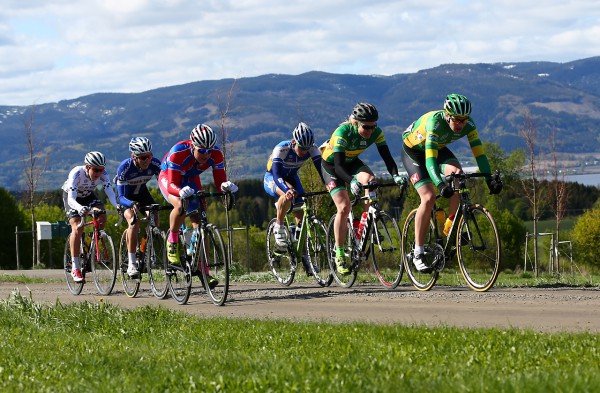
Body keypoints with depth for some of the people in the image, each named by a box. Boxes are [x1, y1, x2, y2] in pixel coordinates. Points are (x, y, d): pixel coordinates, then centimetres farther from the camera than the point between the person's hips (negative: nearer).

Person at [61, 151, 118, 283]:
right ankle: (75, 268, -17)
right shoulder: (76, 173, -37)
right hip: (72, 196, -4)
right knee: (77, 228, -22)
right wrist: (80, 208, -67)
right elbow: (71, 199, -45)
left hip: (88, 195, 4)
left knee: (102, 217, -23)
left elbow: (110, 193, -36)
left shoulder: (103, 174, -27)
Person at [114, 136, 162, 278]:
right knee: (134, 220, -28)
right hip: (125, 196, -4)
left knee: (154, 218, -17)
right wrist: (131, 204, -57)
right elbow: (121, 197, -36)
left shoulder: (155, 164, -27)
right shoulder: (125, 167, -35)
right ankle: (131, 263, -24)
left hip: (141, 192, 4)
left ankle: (142, 254, 4)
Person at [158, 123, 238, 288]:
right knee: (181, 205, -36)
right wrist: (181, 191, -63)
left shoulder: (216, 154, -26)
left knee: (199, 222, -9)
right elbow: (172, 185, -40)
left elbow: (220, 181, -24)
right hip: (168, 178, -4)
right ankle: (172, 242, -11)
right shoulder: (178, 152, -38)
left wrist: (226, 186, -48)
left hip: (191, 180, 4)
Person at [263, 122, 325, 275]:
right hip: (272, 179, -5)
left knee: (300, 215, -6)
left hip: (291, 177, 5)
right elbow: (277, 175, -44)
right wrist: (288, 189, -62)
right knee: (288, 195, -38)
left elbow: (321, 169, -26)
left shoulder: (312, 149, -22)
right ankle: (279, 228, -18)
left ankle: (304, 257, 1)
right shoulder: (281, 149, -35)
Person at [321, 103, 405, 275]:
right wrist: (352, 181, -56)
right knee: (344, 207, -19)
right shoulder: (343, 132, -34)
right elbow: (338, 165, -38)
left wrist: (395, 175, -42)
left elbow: (387, 157, -22)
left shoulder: (376, 132, -20)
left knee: (370, 180, -28)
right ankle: (339, 255, -8)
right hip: (331, 165, -4)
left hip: (352, 162, 4)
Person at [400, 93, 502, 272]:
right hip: (413, 151, -5)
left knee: (457, 174, -26)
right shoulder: (435, 122, -39)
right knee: (428, 198, -20)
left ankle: (450, 227, -9)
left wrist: (489, 179, -37)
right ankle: (418, 254, -12)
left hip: (438, 149, 5)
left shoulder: (468, 125, -24)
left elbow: (479, 152, -24)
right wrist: (440, 185, -60)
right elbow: (430, 158, -47)